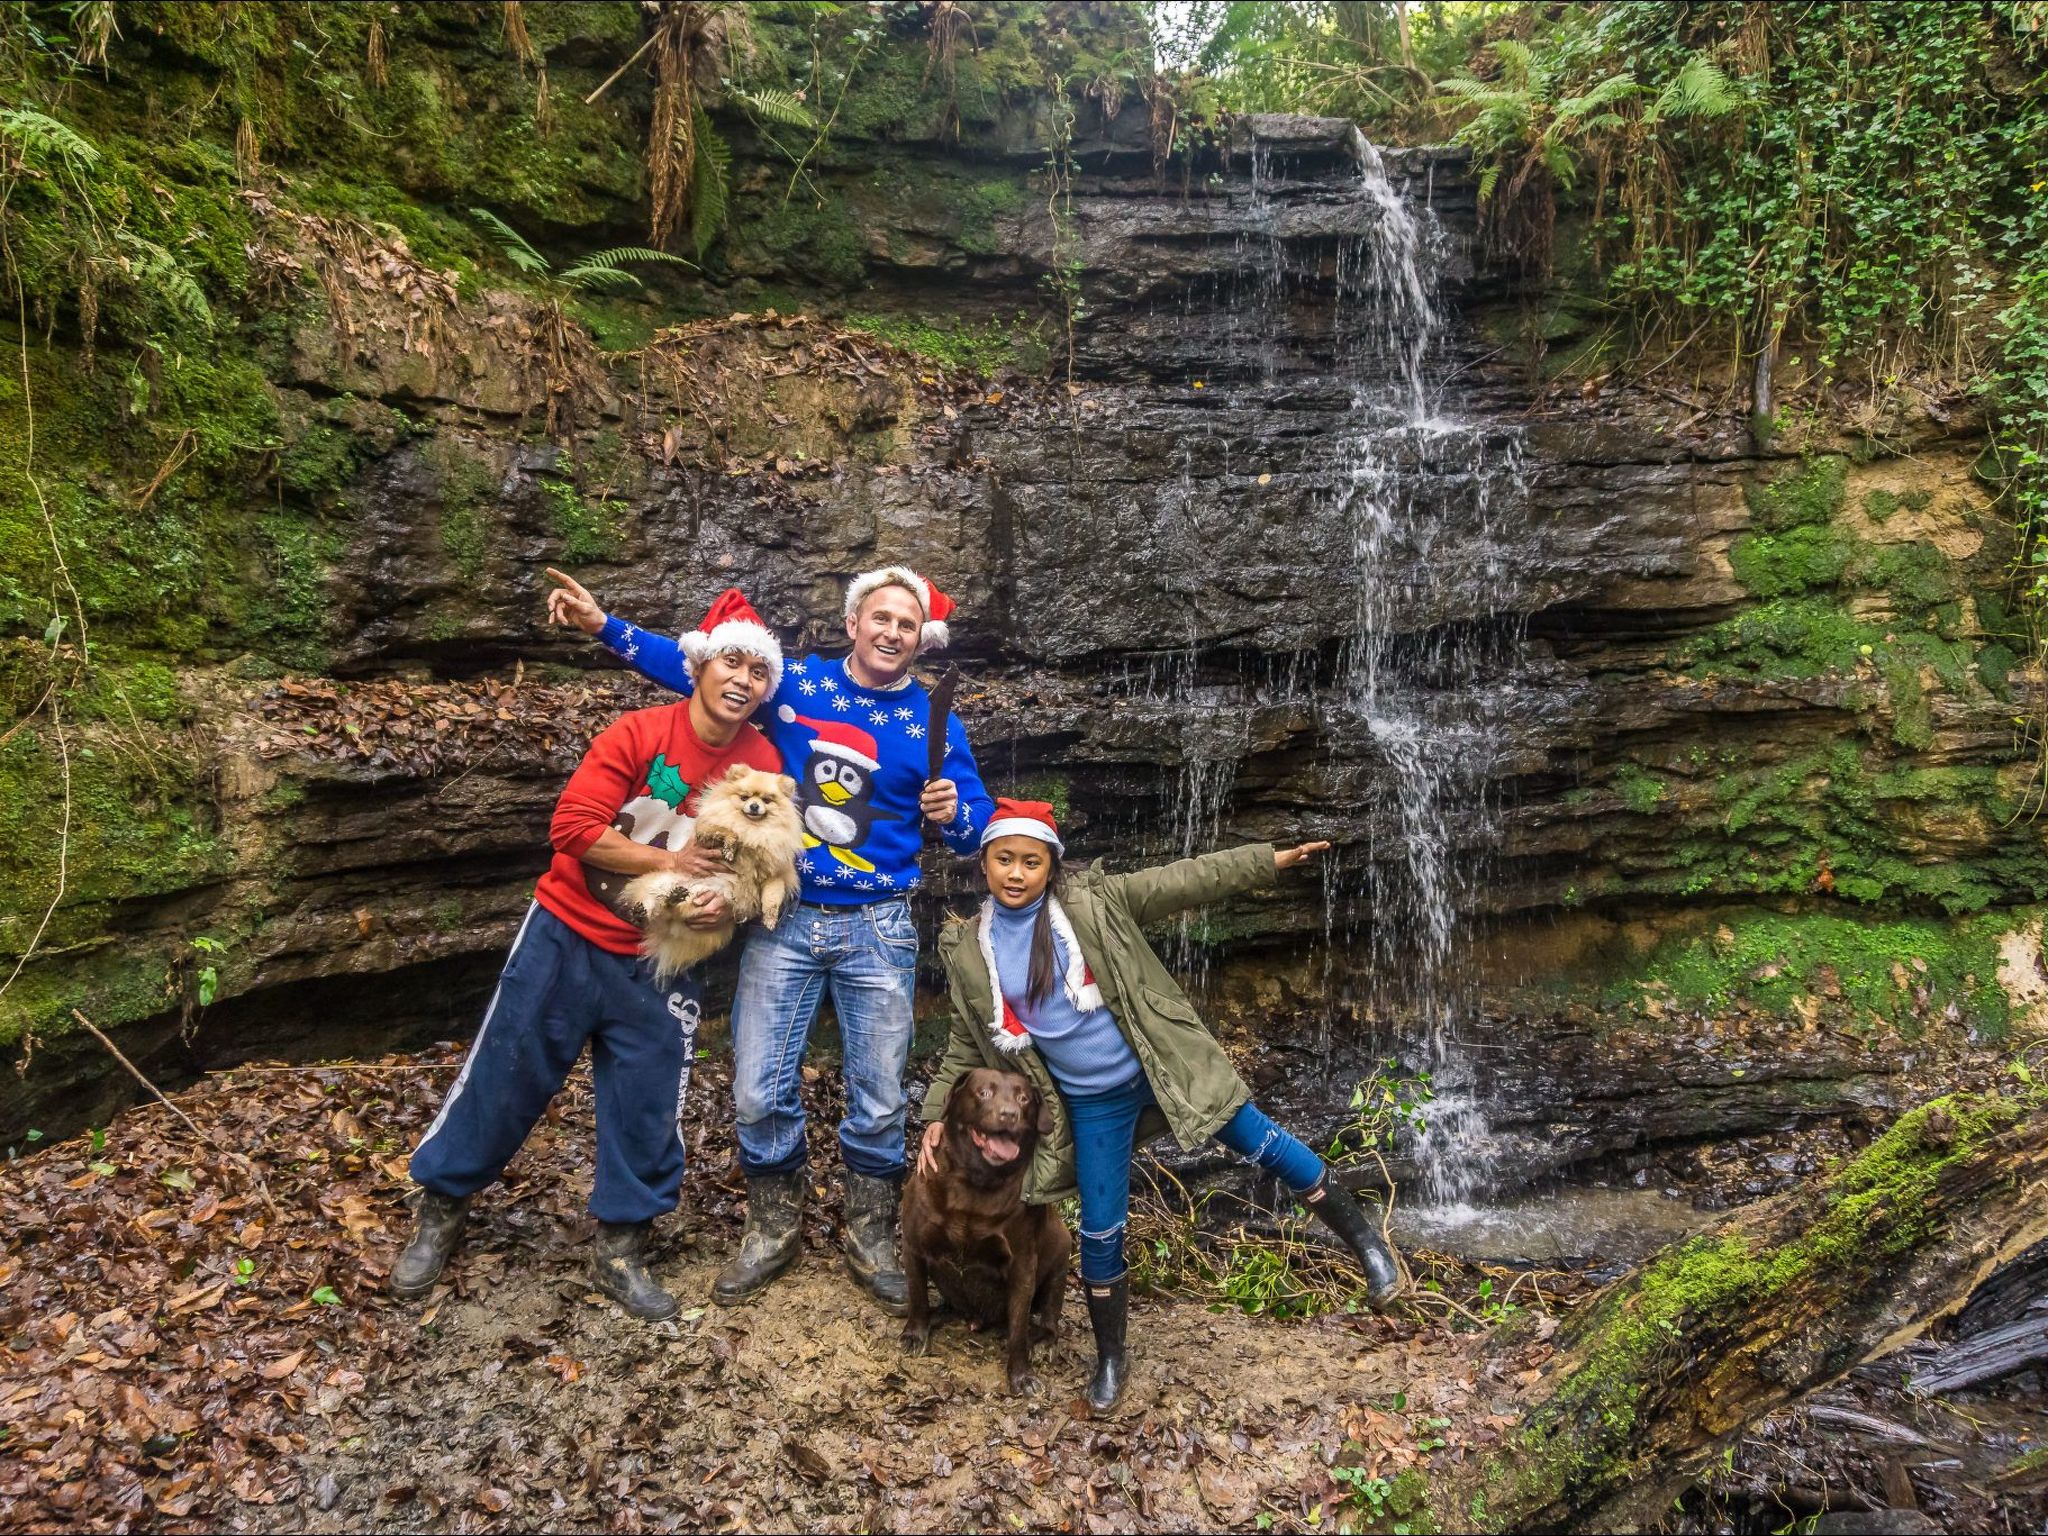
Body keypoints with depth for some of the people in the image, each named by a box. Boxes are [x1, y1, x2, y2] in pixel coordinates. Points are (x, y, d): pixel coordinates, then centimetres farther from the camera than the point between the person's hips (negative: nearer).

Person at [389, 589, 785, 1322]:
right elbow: (573, 827, -21)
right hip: (568, 937, -2)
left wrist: (725, 901, -17)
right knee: (504, 1074, 8)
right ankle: (442, 1209, 31)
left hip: (657, 963, 3)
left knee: (648, 1105, 7)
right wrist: (669, 861, -23)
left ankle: (619, 1251, 26)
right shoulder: (639, 733, -15)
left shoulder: (763, 765, -6)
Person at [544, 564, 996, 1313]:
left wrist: (953, 812, -19)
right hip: (784, 920, 1)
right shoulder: (797, 681, 1)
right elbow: (696, 665, 8)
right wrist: (606, 625, 3)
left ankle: (870, 1238, 29)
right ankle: (773, 1228, 27)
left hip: (876, 929, 0)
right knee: (759, 1092, 3)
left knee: (879, 1097, 7)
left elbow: (977, 827, 4)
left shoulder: (934, 722, 0)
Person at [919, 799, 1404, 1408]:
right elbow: (967, 1042, 7)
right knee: (1100, 1234, 8)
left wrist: (1267, 861, -14)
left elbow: (1178, 883, -10)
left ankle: (1361, 1236, 27)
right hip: (1092, 1104, 2)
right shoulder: (967, 951, -4)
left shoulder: (1091, 901, -10)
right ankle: (1110, 1358, 31)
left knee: (1265, 1146, 5)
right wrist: (938, 1112, 1)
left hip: (1164, 1068, -1)